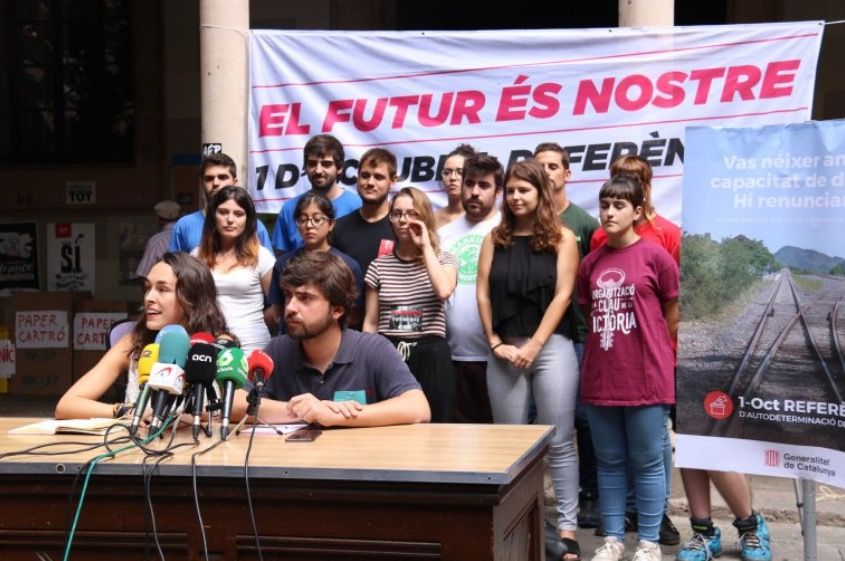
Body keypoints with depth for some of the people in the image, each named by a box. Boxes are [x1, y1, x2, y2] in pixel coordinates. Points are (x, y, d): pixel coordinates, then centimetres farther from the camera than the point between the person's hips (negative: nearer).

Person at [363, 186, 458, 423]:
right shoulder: (379, 265, 10)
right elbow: (370, 323, 10)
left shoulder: (443, 259, 7)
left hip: (430, 356, -1)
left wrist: (426, 245, -9)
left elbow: (443, 291, -17)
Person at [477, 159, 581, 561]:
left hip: (551, 347, -3)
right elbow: (483, 293, 8)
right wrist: (494, 342, -2)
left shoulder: (561, 238, 4)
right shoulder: (495, 239, 12)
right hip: (505, 350, 3)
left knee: (558, 442, -3)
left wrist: (534, 345, -9)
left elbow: (562, 294, -3)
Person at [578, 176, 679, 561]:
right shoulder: (591, 263, 7)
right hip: (600, 378, 5)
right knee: (609, 463, 12)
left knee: (647, 463, 4)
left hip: (646, 377, -4)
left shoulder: (655, 256, -6)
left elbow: (672, 316, 3)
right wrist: (608, 348, 11)